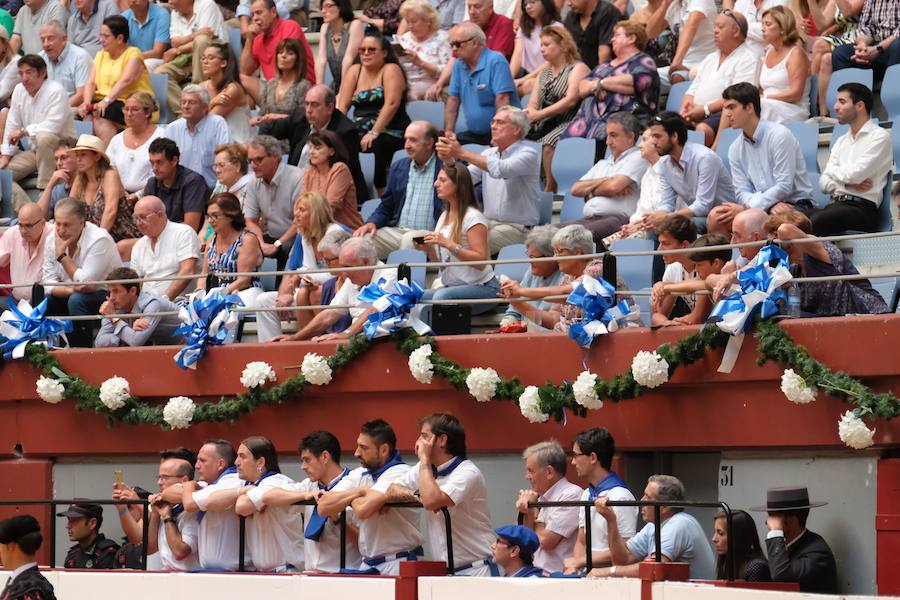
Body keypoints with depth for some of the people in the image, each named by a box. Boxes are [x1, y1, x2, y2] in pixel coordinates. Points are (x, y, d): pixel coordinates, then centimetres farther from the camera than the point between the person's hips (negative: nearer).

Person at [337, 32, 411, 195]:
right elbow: (342, 104, 7)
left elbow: (391, 104, -14)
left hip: (390, 134, -5)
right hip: (359, 132, 5)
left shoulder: (391, 70, -2)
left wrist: (374, 133, -22)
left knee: (376, 146, -35)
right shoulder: (355, 71, 14)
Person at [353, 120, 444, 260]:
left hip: (429, 233, -5)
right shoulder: (398, 167, 18)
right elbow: (385, 208, 22)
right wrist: (372, 223, 1)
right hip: (397, 231, 5)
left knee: (410, 240, -37)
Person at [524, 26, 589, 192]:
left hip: (567, 124, -7)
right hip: (542, 127, 7)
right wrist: (530, 113, -9)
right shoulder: (544, 72, 24)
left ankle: (550, 189, -30)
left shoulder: (578, 69, 0)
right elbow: (533, 103, 17)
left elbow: (571, 100, -14)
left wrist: (540, 114, -19)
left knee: (548, 144, -36)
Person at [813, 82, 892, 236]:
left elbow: (854, 175, -11)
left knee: (810, 223, -33)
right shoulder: (842, 141, 23)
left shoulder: (879, 137, 0)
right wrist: (847, 183, -5)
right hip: (836, 205, 6)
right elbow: (824, 182, 15)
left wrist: (833, 171, 8)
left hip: (862, 209, -6)